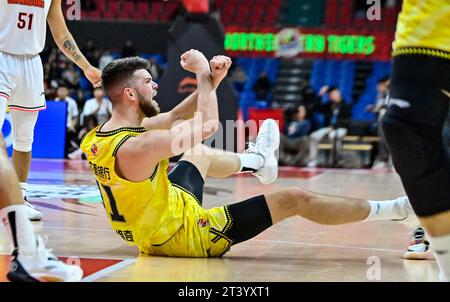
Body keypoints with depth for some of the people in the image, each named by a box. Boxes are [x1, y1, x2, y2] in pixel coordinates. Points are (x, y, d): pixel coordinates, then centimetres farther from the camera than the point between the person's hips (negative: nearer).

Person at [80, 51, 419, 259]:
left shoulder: (101, 136, -5)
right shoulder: (135, 148, -33)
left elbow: (175, 117, 5)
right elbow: (207, 125, -29)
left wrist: (211, 79, -6)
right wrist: (202, 73, -17)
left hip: (148, 228, 9)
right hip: (185, 236, -9)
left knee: (200, 153, 31)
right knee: (294, 199, -4)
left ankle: (255, 160, 64)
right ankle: (392, 210, 7)